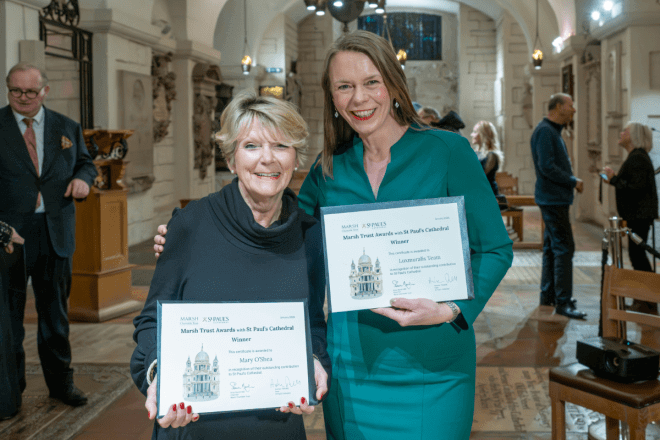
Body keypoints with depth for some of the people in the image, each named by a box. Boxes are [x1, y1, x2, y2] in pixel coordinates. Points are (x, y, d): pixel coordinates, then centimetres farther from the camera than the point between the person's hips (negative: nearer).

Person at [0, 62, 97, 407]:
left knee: (55, 310, 13)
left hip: (56, 235, 3)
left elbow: (85, 162, 19)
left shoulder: (67, 128, 10)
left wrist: (83, 178, -5)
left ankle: (60, 381, 25)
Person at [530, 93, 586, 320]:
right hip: (553, 198, -11)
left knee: (553, 247, 15)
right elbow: (547, 167, -23)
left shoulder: (553, 131, 17)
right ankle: (563, 302, -8)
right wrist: (573, 182, -15)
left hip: (556, 198, 11)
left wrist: (571, 181, 8)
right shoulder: (544, 131, -16)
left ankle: (548, 295, 24)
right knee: (564, 247, -11)